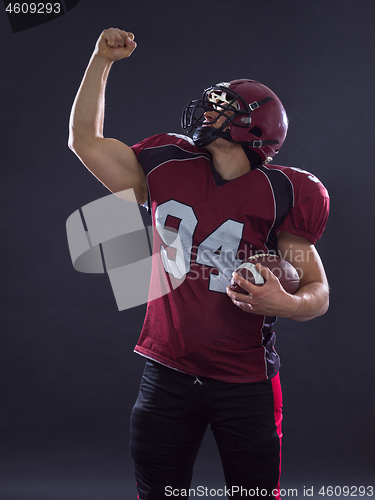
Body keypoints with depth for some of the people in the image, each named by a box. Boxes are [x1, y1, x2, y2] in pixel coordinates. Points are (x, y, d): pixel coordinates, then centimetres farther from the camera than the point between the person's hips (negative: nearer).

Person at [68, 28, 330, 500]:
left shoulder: (279, 194, -8)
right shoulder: (166, 170, 2)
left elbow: (318, 292, -5)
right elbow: (85, 139, 10)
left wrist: (285, 304, -27)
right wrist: (101, 61, 8)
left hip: (246, 384, -3)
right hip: (168, 374, 3)